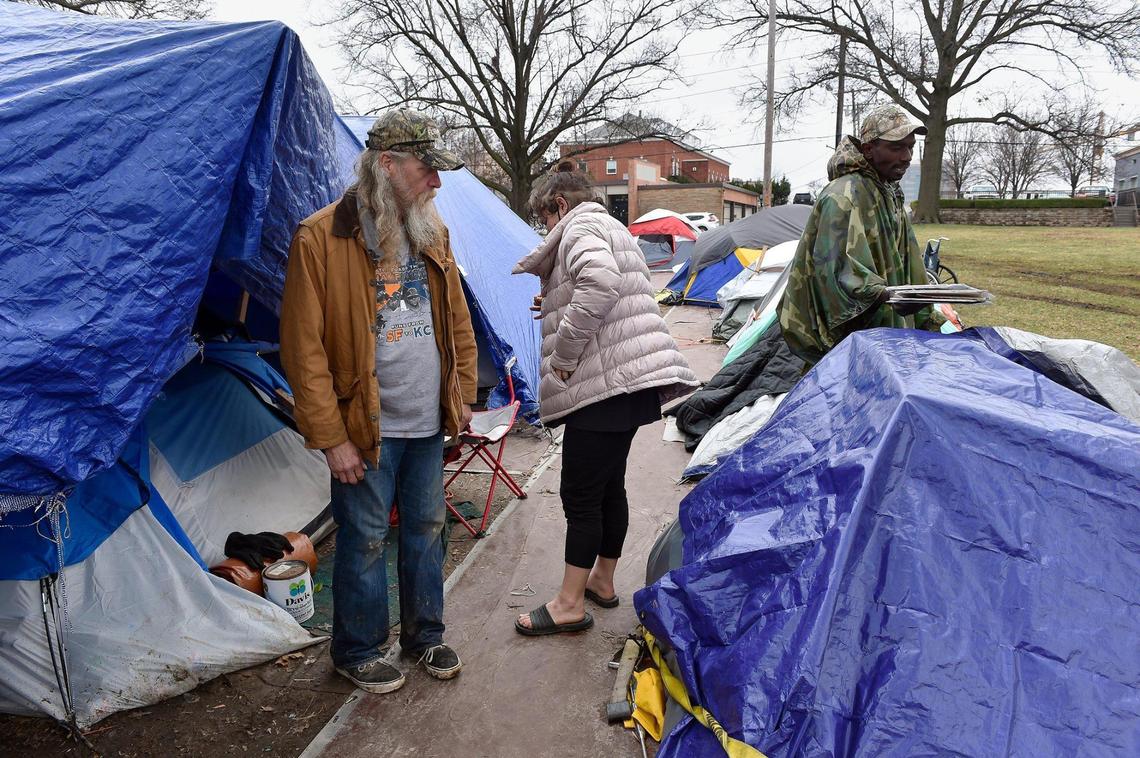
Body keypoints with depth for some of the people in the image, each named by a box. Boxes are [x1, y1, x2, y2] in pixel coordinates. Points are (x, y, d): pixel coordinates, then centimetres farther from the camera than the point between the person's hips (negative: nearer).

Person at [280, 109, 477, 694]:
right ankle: (357, 651, 29)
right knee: (365, 540, 7)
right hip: (367, 427, -5)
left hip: (429, 423, 6)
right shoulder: (321, 238, -13)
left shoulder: (430, 233, 7)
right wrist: (331, 437, -13)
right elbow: (303, 348, -13)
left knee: (426, 529, 16)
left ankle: (425, 634, 36)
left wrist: (462, 393, 12)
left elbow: (457, 319, 15)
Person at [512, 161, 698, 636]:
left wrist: (563, 351, -21)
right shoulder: (611, 227, 25)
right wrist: (555, 309, 23)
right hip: (632, 379, 11)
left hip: (603, 383, -11)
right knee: (608, 485, 19)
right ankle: (602, 580, 32)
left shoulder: (580, 227, -7)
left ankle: (570, 604, 8)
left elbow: (600, 280, -29)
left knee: (580, 494, -3)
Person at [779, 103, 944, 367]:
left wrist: (927, 319, 19)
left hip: (887, 330, 9)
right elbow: (836, 266, -26)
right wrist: (885, 296, -38)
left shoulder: (891, 195, 17)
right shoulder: (844, 195, -15)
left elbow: (907, 268, 23)